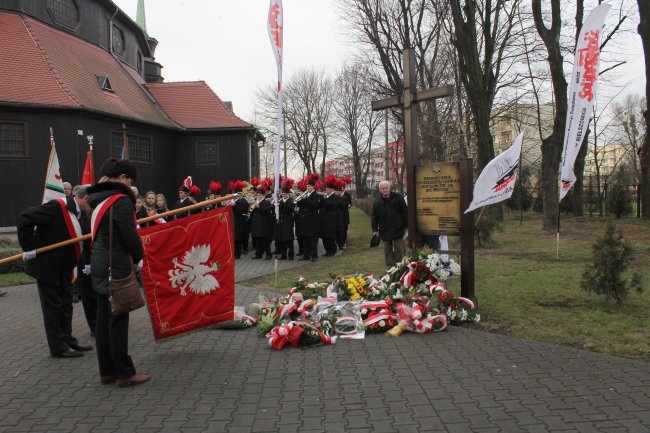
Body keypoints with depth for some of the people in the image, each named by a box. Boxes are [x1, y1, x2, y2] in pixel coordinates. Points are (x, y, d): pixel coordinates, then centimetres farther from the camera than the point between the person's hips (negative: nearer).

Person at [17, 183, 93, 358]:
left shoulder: (80, 214, 4)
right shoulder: (57, 207, -21)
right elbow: (24, 219, -24)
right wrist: (29, 248, -21)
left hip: (64, 269, 8)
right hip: (47, 267, -8)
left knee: (66, 305, 15)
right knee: (52, 306, 1)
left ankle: (67, 340, 27)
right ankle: (58, 347, 10)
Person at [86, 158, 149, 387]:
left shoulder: (99, 199, 12)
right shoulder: (121, 200, -15)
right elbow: (130, 235, -17)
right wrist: (139, 257, 0)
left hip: (100, 265, 9)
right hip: (117, 267, -9)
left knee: (104, 318, 12)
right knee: (118, 319, -3)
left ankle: (107, 371, 21)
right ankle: (124, 373, 5)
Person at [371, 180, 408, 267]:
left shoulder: (398, 197, -3)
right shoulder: (377, 202, 6)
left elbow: (405, 212, -1)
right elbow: (374, 217, 10)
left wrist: (406, 226, -3)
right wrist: (375, 229, 4)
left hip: (397, 230, -3)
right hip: (385, 231, 3)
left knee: (399, 250, 0)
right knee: (388, 250, 10)